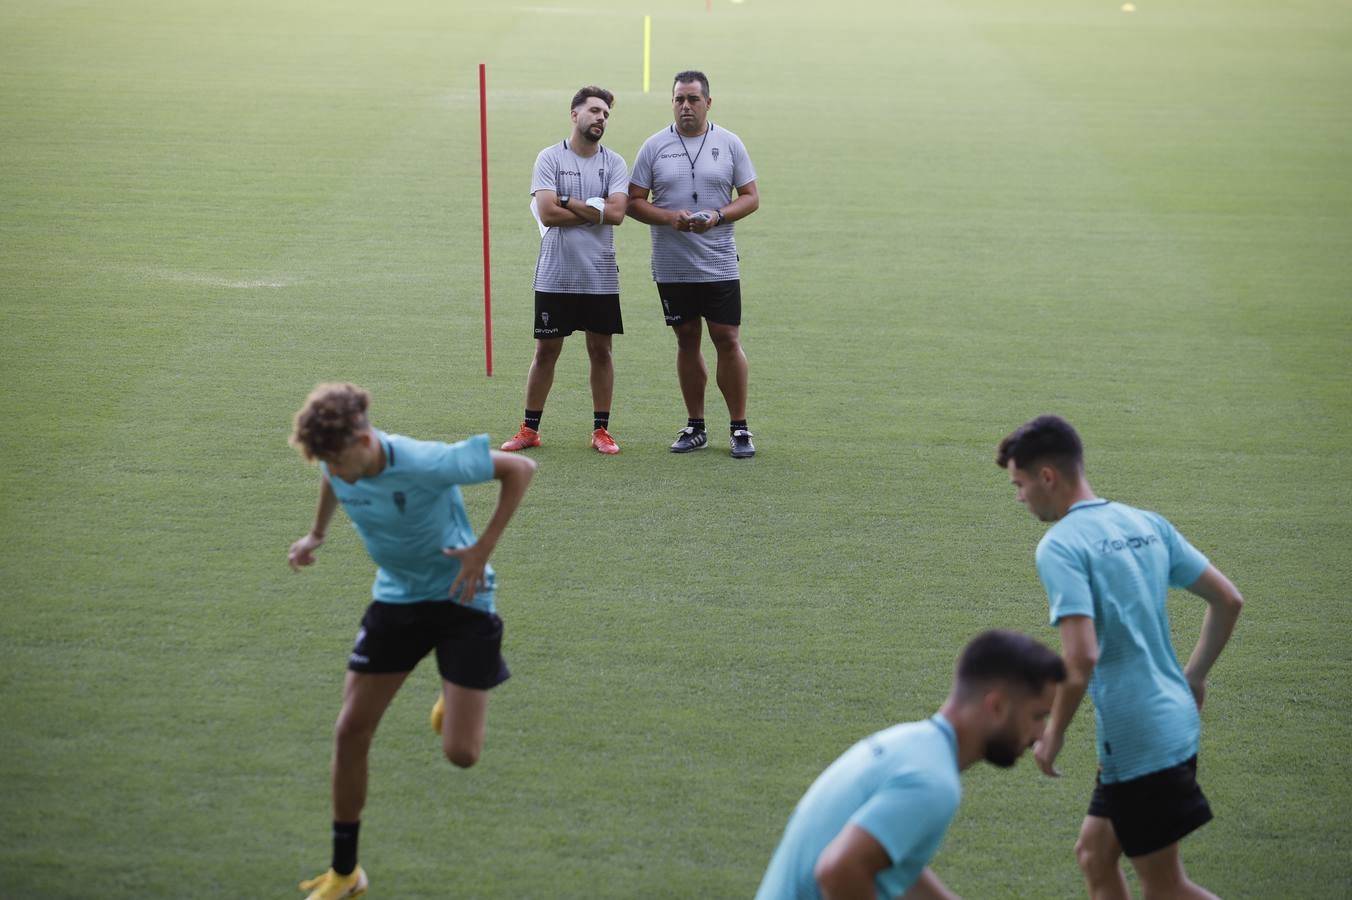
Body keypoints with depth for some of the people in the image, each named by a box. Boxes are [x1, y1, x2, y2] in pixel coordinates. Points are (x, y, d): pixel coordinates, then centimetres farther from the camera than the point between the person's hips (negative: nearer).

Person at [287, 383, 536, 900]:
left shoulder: (426, 464, -31)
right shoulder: (339, 461, -12)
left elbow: (520, 469, -21)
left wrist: (483, 549, -22)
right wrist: (317, 534, 13)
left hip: (460, 597, -5)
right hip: (395, 599, 5)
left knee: (461, 753, -10)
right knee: (351, 731, -1)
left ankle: (459, 693, 29)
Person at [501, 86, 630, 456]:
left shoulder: (614, 162, 4)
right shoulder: (550, 158, -2)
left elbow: (616, 212, -11)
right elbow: (547, 213, -14)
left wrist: (568, 203, -10)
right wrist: (595, 211, -8)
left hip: (600, 277, 2)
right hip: (555, 275, -2)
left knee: (600, 351, 6)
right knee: (546, 351, 5)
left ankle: (601, 430, 15)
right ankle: (530, 429, 13)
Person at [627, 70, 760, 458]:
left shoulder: (729, 143, 3)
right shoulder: (655, 146, 3)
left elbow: (751, 197, 4)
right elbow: (634, 201, 2)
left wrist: (717, 216, -15)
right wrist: (670, 217, -16)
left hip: (719, 265, -1)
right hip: (671, 266, 1)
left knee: (728, 340, -3)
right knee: (687, 341, 8)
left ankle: (740, 428, 5)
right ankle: (695, 426, 16)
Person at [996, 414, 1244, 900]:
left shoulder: (1060, 546, -15)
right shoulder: (1148, 524, 8)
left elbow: (1081, 659, -24)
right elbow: (1228, 600, 10)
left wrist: (1052, 735, -10)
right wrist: (1192, 677, 21)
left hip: (1137, 739, -8)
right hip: (1175, 719, 8)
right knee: (1094, 855, 19)